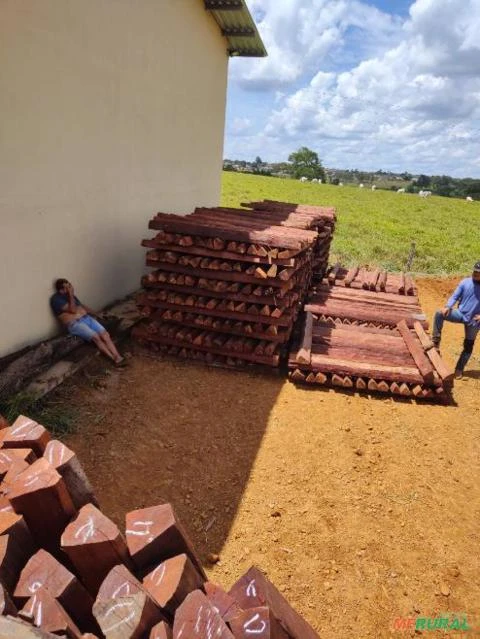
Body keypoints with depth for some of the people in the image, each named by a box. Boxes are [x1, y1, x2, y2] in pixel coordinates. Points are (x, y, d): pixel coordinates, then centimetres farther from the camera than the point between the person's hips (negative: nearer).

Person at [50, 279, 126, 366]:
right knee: (95, 337, -27)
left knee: (105, 335, -14)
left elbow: (82, 306, 27)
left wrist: (97, 314, 19)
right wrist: (71, 295, -15)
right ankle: (114, 359, -19)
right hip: (74, 324, -7)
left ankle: (118, 357, -21)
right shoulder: (56, 298, -6)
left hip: (86, 318, 7)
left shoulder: (71, 296, 18)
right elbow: (73, 310, -16)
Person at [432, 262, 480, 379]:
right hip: (461, 314, 1)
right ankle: (436, 341, -16)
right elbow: (455, 296, -4)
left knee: (468, 346, 8)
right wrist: (448, 307, -23)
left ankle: (459, 369, 24)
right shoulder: (465, 282, -6)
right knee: (439, 314, -25)